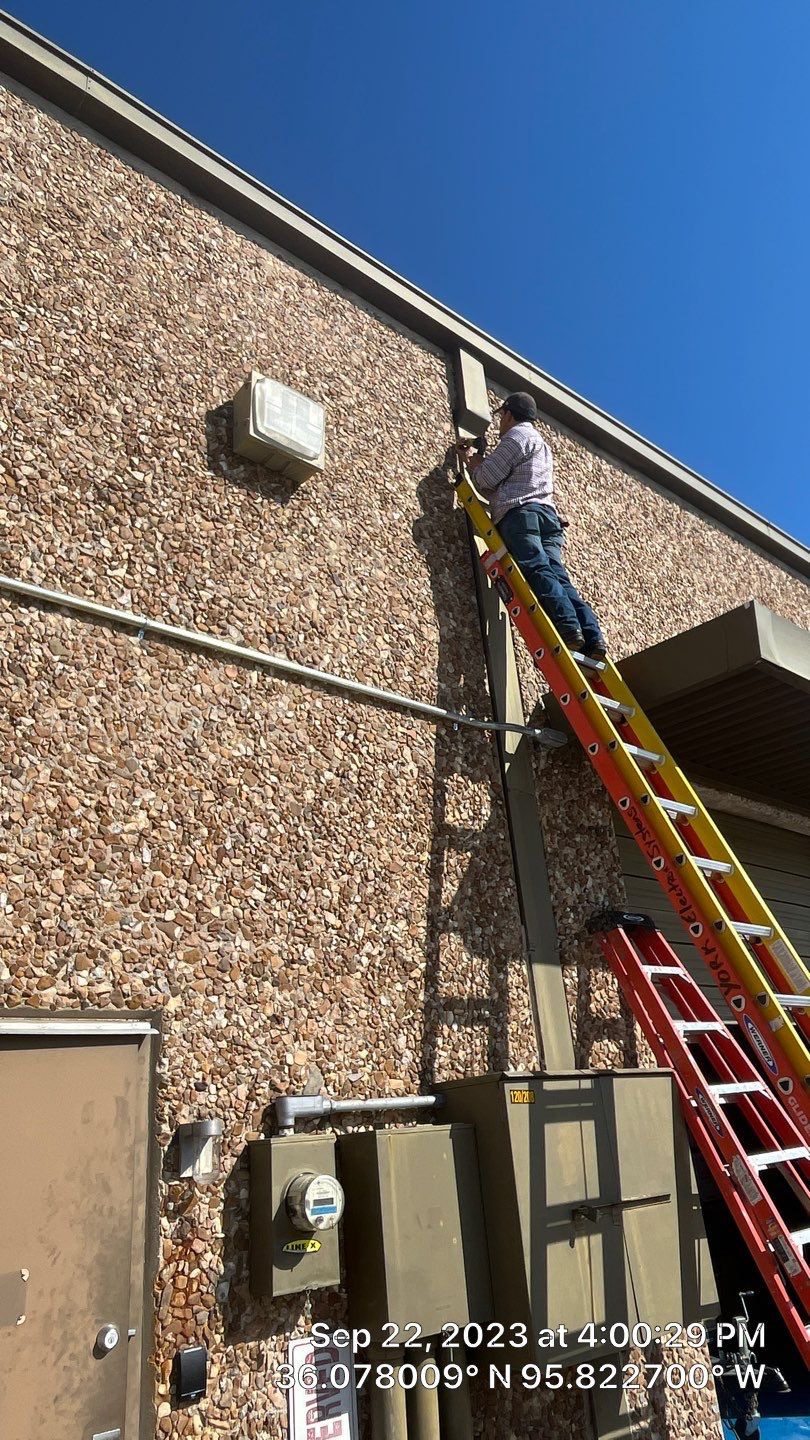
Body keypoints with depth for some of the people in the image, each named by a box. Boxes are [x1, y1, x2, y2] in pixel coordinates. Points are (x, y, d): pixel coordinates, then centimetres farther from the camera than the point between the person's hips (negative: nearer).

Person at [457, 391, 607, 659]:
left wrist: (474, 462, 22)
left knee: (536, 570, -22)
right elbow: (496, 488, 37)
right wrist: (470, 461, 41)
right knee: (557, 576, -5)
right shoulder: (541, 443, 39)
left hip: (520, 513, -8)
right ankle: (592, 637, -21)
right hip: (547, 515, 8)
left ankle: (568, 627, -40)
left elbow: (487, 479, 0)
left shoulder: (516, 435, 8)